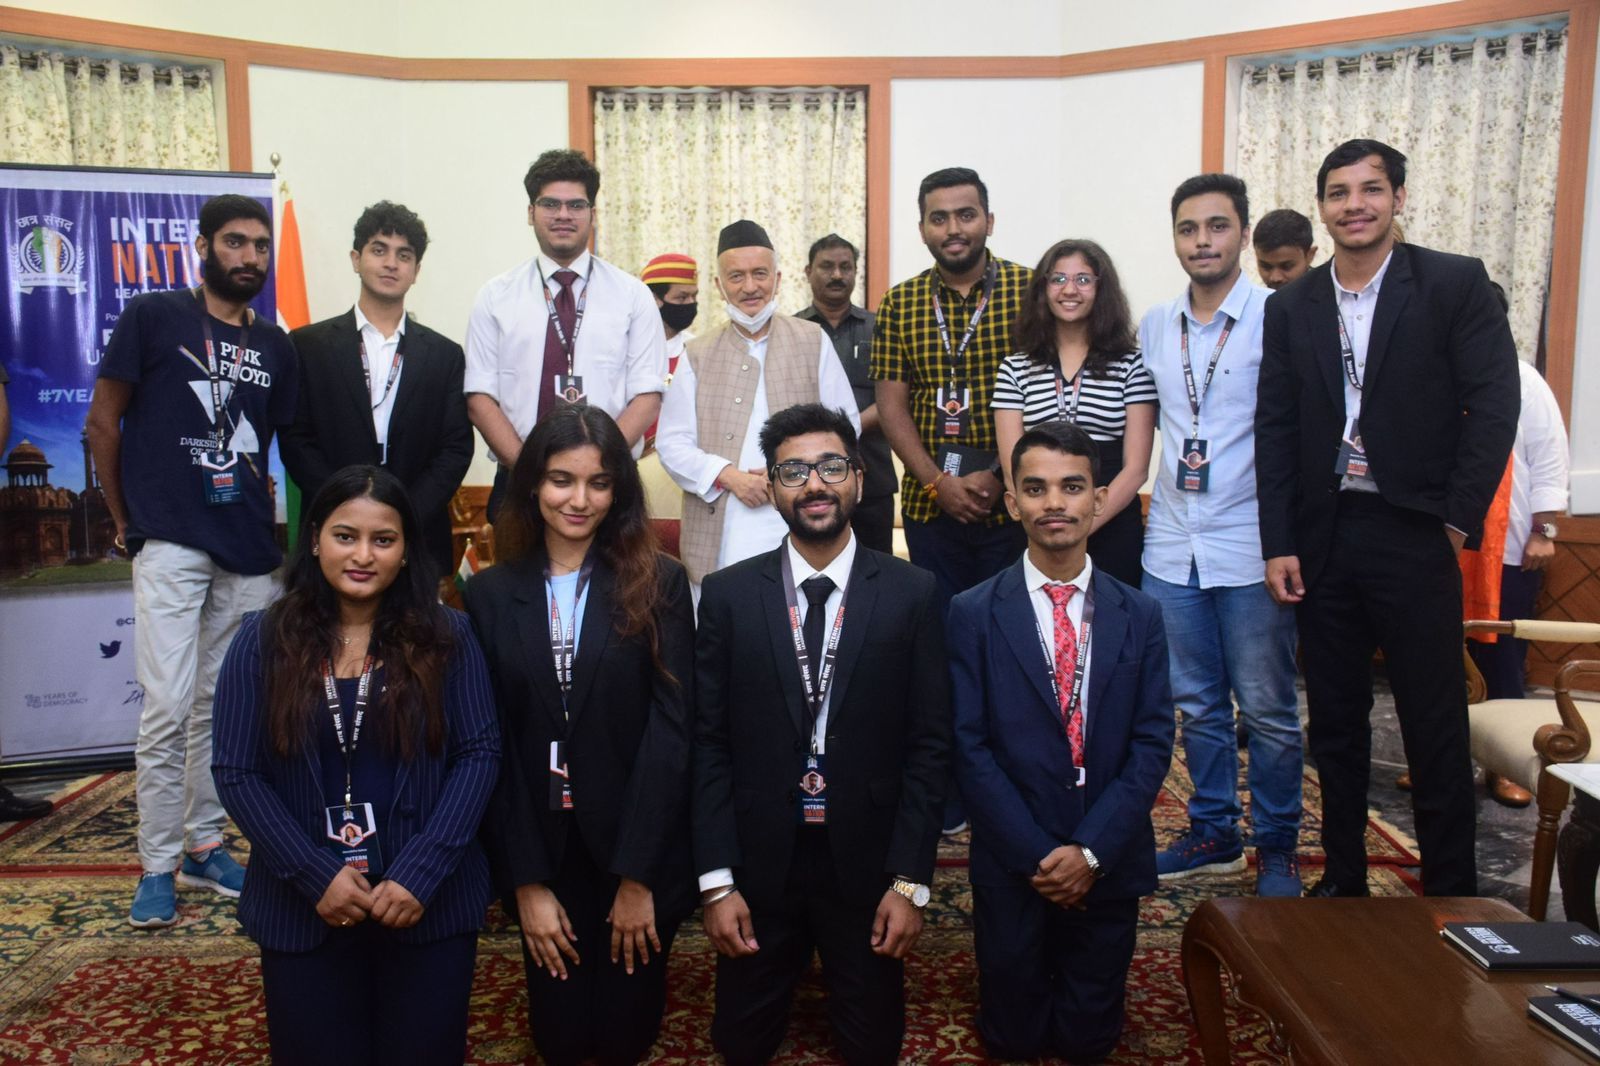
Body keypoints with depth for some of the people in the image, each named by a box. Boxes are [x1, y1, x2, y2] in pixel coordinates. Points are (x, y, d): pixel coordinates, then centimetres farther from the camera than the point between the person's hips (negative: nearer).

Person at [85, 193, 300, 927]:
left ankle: (203, 846, 24)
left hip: (250, 554, 4)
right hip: (171, 546, -4)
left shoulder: (276, 346, 10)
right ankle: (157, 866, 9)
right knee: (168, 709, -5)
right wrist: (126, 522, 3)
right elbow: (103, 423, 2)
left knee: (222, 707, 11)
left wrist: (261, 515, 7)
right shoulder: (152, 317, 0)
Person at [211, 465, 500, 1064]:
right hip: (302, 907, 1)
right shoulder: (263, 641, -1)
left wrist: (419, 874, -15)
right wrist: (315, 876, -13)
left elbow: (479, 753, -6)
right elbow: (235, 772, -4)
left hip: (429, 903, 0)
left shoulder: (446, 635, -3)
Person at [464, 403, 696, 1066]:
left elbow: (670, 729, -11)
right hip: (540, 850, 2)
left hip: (639, 852, -1)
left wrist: (636, 876, -14)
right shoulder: (490, 594, 0)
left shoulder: (657, 584, -6)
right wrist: (526, 881, -6)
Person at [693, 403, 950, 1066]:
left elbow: (929, 744, -4)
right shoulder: (728, 594, -3)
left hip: (867, 864, 0)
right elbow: (709, 744, -3)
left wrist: (911, 881, -7)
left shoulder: (911, 595, -5)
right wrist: (716, 881, -6)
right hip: (758, 865, 1)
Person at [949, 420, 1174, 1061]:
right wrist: (1038, 855, -12)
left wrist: (1090, 850, -13)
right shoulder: (974, 613, -7)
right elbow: (969, 748, -9)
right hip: (1011, 862, -1)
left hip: (1108, 862, 2)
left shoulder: (1139, 615, 0)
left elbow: (1152, 743, -3)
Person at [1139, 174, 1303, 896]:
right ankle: (1213, 835, 29)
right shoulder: (1154, 327, 8)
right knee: (1198, 705, 14)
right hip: (1172, 546, 5)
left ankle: (1277, 848, 22)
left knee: (1268, 709, 5)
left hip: (1252, 548, -4)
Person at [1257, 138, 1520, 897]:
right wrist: (1278, 544, -1)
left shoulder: (1455, 284, -2)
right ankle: (1343, 876, 26)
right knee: (1335, 720, 12)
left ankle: (1451, 891, 19)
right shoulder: (1292, 307, 7)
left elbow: (1493, 404, -5)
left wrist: (1458, 517, -9)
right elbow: (1275, 429, 4)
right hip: (1322, 537, 3)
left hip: (1413, 534, -3)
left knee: (1435, 725, 4)